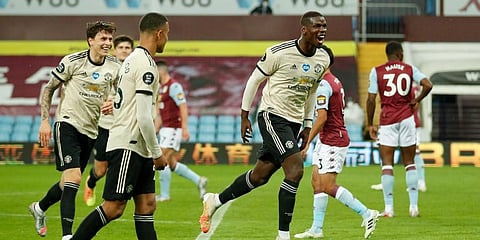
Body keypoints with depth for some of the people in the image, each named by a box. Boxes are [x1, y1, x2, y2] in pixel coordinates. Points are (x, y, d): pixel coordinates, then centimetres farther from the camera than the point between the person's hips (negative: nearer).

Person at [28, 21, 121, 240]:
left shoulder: (115, 67, 1)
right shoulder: (72, 62, -9)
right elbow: (49, 89, 0)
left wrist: (112, 105, -9)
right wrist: (45, 121, -7)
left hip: (92, 130, 5)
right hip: (68, 125, -5)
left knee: (69, 181, 15)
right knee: (73, 177, -20)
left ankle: (40, 208, 44)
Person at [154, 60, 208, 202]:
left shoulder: (173, 86, -12)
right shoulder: (161, 88, 17)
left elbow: (183, 107, -19)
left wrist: (184, 128, -25)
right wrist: (155, 130, 22)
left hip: (173, 128, -10)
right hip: (165, 129, 10)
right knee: (172, 164, 8)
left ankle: (164, 194, -4)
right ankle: (198, 181, 15)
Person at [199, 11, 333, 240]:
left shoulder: (323, 58, 3)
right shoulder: (280, 53, -17)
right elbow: (254, 80, -4)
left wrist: (308, 125, 18)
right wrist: (244, 116, -1)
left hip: (294, 123, 7)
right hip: (272, 116, -7)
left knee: (260, 176, 11)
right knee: (295, 171, -19)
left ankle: (214, 201, 33)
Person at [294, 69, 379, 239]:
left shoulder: (323, 85, -17)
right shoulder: (335, 82, 14)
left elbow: (322, 117, -22)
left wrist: (307, 142, -17)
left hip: (333, 141, -10)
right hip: (326, 141, 10)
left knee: (328, 186, -10)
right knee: (317, 182, 9)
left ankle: (367, 215, -8)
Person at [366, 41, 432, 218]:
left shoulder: (376, 71, 1)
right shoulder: (410, 69, 4)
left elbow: (371, 99, -2)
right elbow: (428, 85, -9)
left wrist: (370, 124, 4)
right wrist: (417, 100, 7)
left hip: (387, 120, -1)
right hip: (406, 118, 1)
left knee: (387, 165, 1)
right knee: (409, 163, 10)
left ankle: (388, 207, -5)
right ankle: (414, 205, 4)